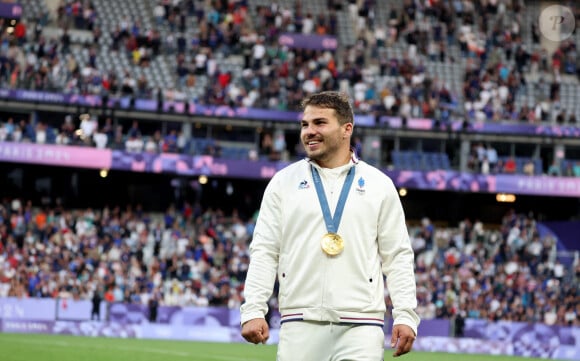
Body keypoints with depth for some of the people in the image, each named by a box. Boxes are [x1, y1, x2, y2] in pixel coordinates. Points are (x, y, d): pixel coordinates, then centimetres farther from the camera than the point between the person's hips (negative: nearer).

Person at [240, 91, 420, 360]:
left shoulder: (379, 184, 9)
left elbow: (398, 256, 7)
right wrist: (253, 310, -3)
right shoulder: (283, 182, 10)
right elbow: (263, 251, 7)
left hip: (361, 325, -1)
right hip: (300, 324, 1)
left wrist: (405, 315, -2)